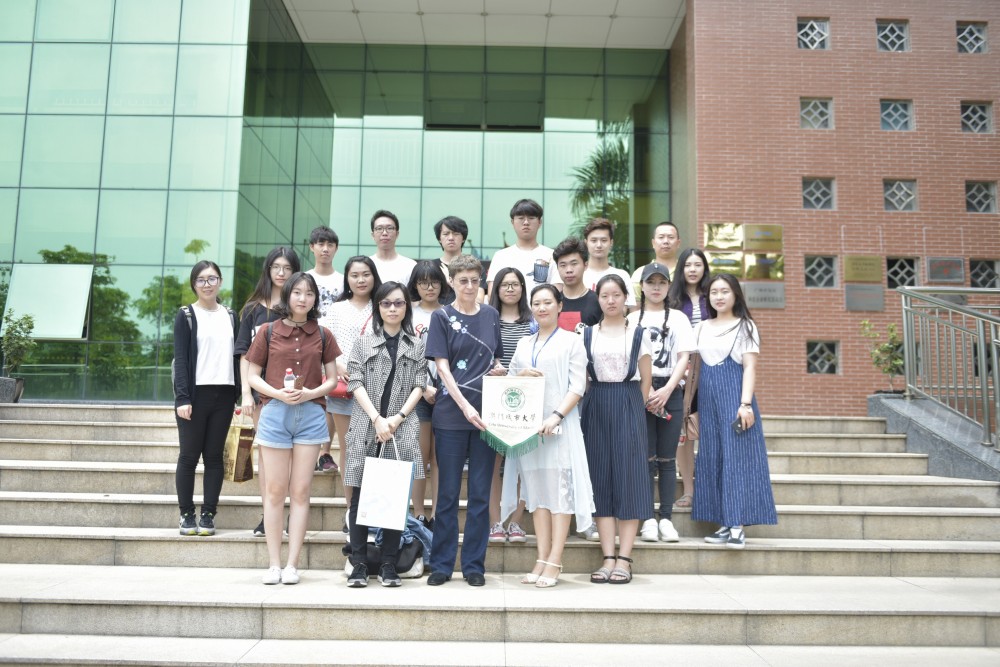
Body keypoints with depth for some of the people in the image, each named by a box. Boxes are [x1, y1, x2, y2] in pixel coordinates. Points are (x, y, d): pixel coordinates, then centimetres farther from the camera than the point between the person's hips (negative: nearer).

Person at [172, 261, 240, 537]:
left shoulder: (230, 316, 13)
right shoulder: (186, 315, 2)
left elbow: (236, 356, 13)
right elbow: (180, 359, -4)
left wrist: (240, 394, 7)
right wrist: (182, 398, -13)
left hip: (223, 394, 3)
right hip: (195, 393, -3)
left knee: (214, 455, 4)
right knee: (189, 455, 1)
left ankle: (208, 514, 9)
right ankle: (187, 514, 10)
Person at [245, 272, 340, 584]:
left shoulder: (322, 335, 7)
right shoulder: (269, 331, 4)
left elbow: (332, 379, 8)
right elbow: (253, 375, 4)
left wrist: (310, 393, -11)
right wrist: (277, 393, -13)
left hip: (311, 414, 1)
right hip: (275, 413, -1)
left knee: (301, 490, 3)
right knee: (276, 489, 4)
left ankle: (292, 564, 10)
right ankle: (274, 563, 13)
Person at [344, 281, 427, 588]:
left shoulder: (417, 346, 12)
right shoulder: (363, 343, 10)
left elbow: (419, 385, 6)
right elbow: (356, 383, 1)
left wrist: (398, 417, -9)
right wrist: (377, 419, -11)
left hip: (402, 430, 0)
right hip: (366, 428, 0)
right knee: (361, 496, 0)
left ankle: (389, 565, 8)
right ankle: (359, 565, 7)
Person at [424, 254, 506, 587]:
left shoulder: (491, 315, 11)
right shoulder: (442, 316, 1)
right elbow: (443, 367, -6)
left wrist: (499, 368, -2)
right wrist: (465, 406, -17)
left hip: (486, 414, 3)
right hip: (451, 414, -3)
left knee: (480, 493, 6)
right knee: (448, 493, 4)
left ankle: (474, 565, 15)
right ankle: (441, 564, 14)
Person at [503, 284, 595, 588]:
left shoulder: (571, 341, 5)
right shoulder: (524, 344, 18)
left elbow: (578, 386, -4)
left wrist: (556, 416, -17)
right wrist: (520, 375, -4)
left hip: (560, 425, -4)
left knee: (560, 487, -6)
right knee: (536, 488, 4)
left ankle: (554, 562, -4)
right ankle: (542, 559, 9)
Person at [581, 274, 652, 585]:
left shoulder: (638, 334, 5)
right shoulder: (587, 334, 9)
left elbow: (645, 379, 6)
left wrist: (635, 409, 0)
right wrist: (589, 405, 1)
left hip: (628, 405, -2)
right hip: (596, 406, 2)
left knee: (628, 475, -5)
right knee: (600, 477, 0)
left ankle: (624, 559, -1)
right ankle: (608, 557, 4)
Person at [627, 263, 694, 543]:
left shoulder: (678, 318, 11)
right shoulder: (632, 319, 11)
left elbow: (684, 357, 3)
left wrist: (667, 390, -11)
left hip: (670, 392, 0)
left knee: (667, 458, 1)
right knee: (646, 457, -2)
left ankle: (666, 519, 4)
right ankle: (648, 519, 2)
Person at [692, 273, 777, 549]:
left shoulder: (745, 326, 3)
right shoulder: (702, 328, 14)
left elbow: (749, 368, -4)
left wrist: (745, 404, -15)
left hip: (734, 395, -5)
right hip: (708, 398, 5)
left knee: (736, 457, -8)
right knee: (712, 459, 4)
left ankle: (737, 526, -9)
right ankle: (725, 524, 10)